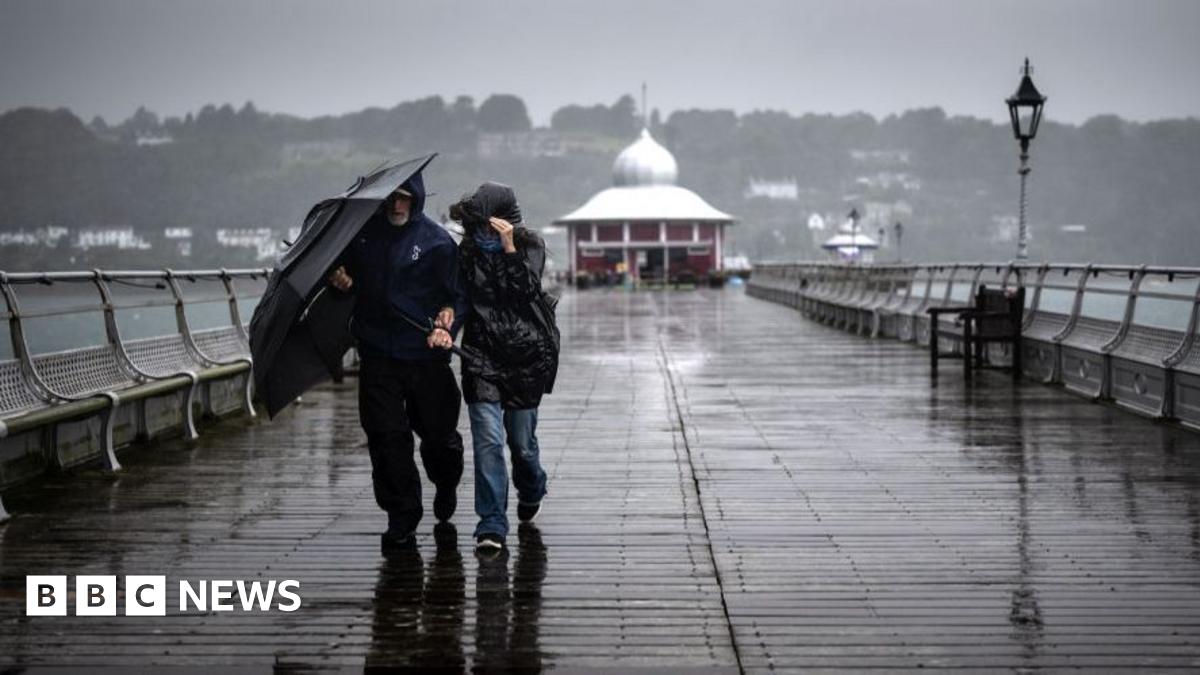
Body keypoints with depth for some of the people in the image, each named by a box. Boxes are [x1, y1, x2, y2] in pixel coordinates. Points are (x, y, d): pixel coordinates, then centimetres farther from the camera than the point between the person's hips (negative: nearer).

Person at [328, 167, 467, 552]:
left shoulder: (436, 242, -3)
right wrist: (342, 281, -2)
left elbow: (457, 295, 0)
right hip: (377, 354, 2)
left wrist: (446, 325, -18)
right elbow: (349, 275, 21)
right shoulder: (363, 233, 7)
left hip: (425, 355, -2)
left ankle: (445, 488, 39)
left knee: (437, 432, 7)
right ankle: (402, 518, 4)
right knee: (386, 436, -4)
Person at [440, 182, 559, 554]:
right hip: (483, 354, 1)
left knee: (521, 438, 9)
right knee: (488, 437, -12)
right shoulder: (466, 252, 5)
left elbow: (526, 290, -16)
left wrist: (509, 248, -24)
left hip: (525, 353, -1)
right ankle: (491, 526, -11)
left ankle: (531, 492, 43)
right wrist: (446, 317, -8)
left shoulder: (530, 246, -2)